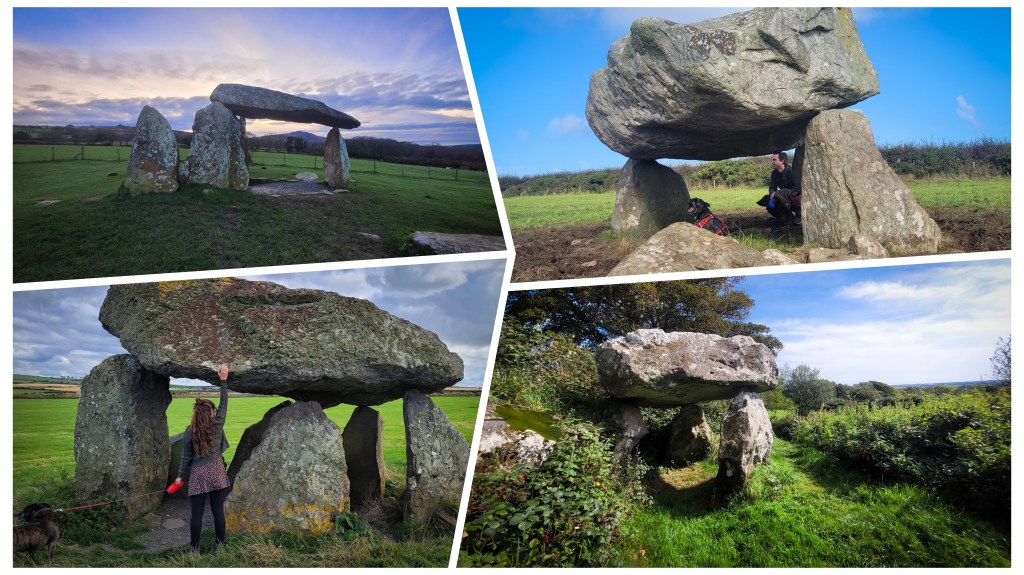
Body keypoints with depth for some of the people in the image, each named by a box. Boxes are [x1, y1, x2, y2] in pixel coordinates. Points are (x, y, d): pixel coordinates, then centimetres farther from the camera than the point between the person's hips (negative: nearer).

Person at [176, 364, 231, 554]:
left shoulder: (189, 432, -5)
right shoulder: (217, 425, -6)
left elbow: (186, 457, 1)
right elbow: (224, 404, 3)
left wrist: (180, 475, 15)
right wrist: (223, 380, 3)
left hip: (198, 475, -1)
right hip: (217, 473, 1)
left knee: (197, 514, 5)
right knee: (218, 511, 7)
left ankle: (194, 548, 13)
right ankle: (220, 544, 15)